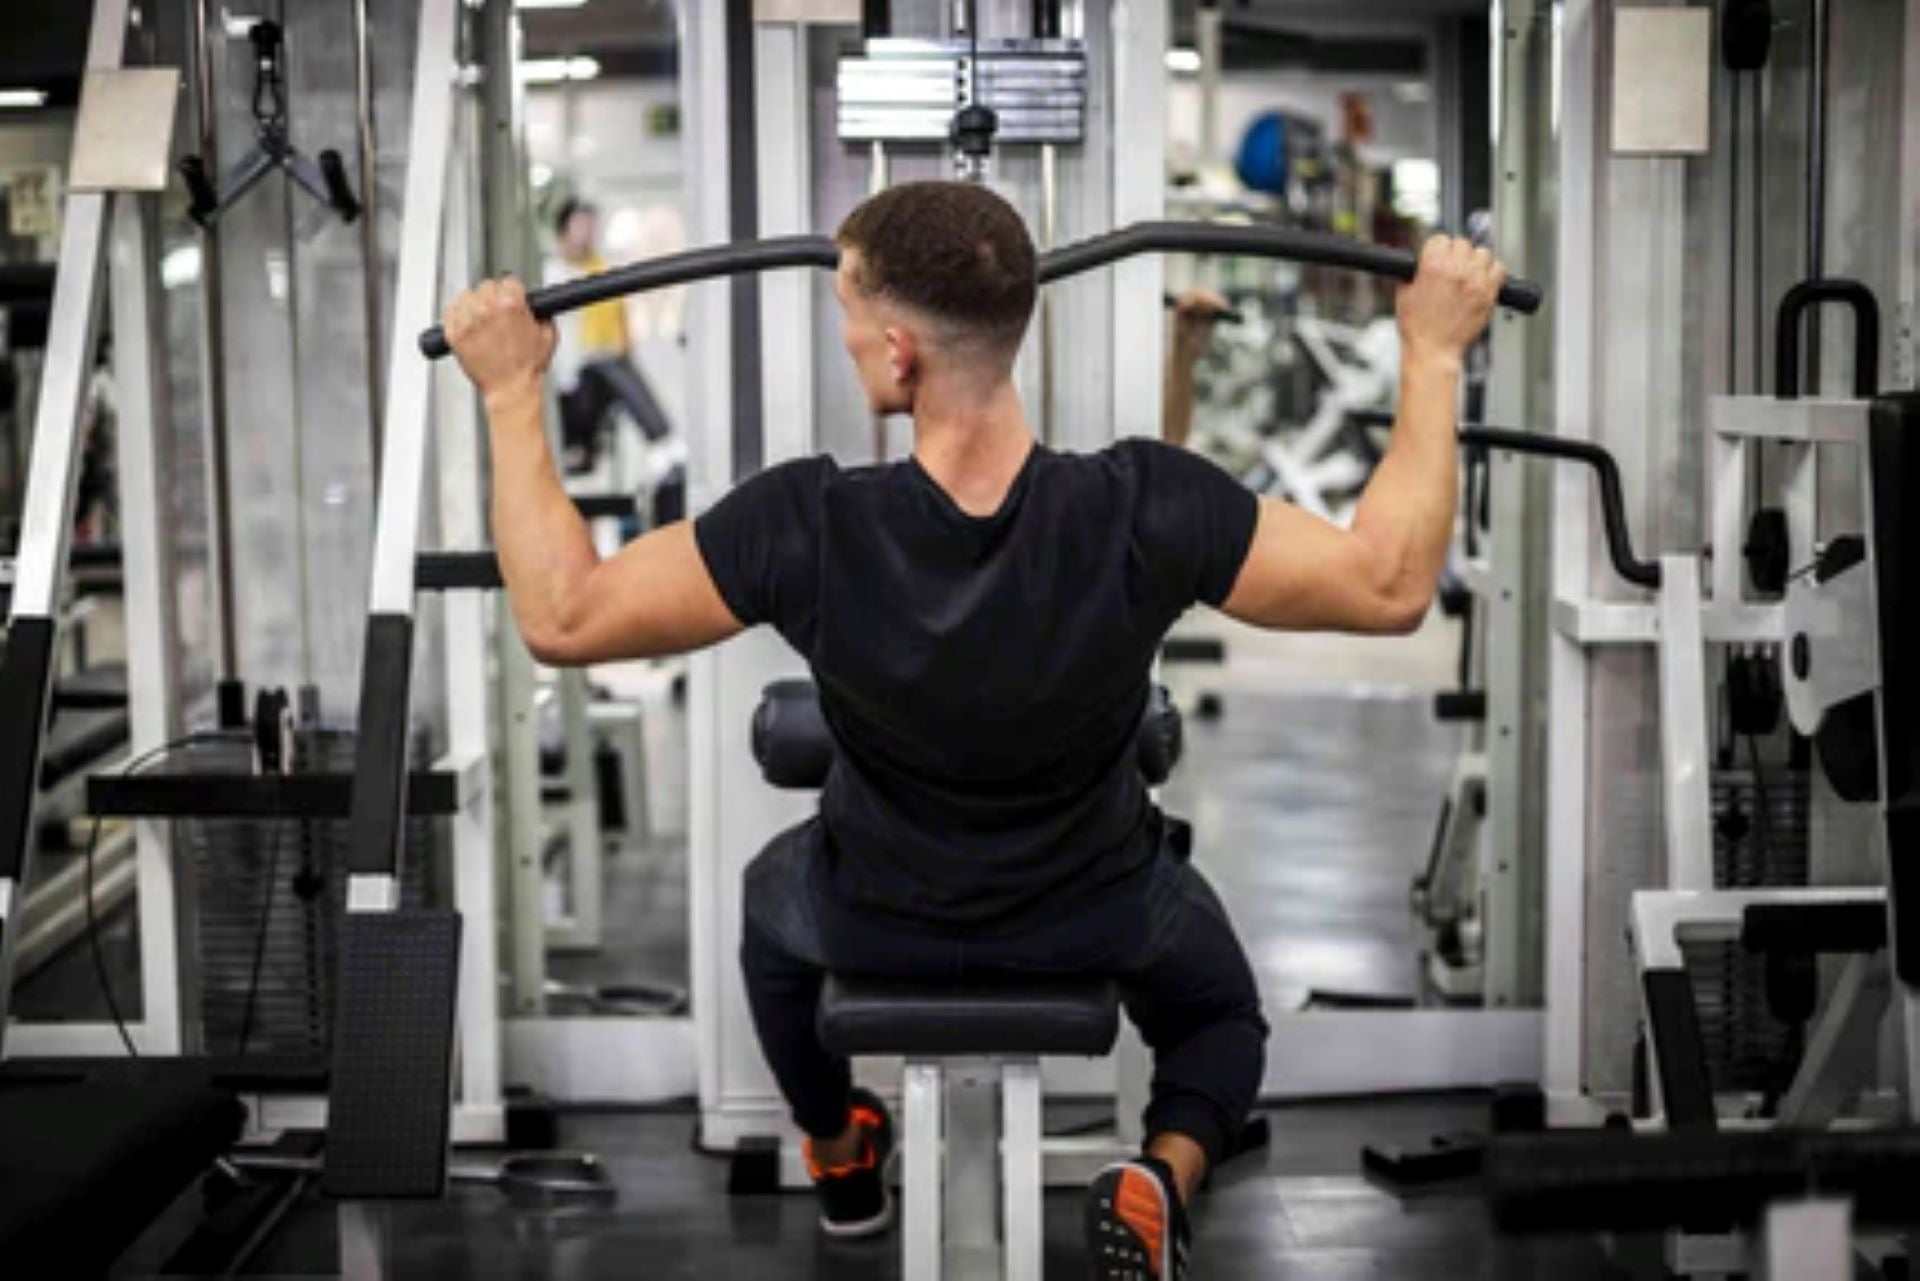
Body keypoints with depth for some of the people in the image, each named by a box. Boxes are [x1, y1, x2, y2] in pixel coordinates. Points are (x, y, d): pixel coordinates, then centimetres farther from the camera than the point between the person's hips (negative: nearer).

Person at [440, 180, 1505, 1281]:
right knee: (1222, 1016, 33)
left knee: (779, 899, 37)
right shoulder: (1145, 512, -33)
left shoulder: (807, 531, -34)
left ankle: (843, 1163, 52)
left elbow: (561, 617, -22)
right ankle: (1165, 1181, 2)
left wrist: (514, 393, -15)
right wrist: (1434, 355, -14)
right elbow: (1391, 587, -21)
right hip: (1101, 916, 0)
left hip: (878, 924, 1)